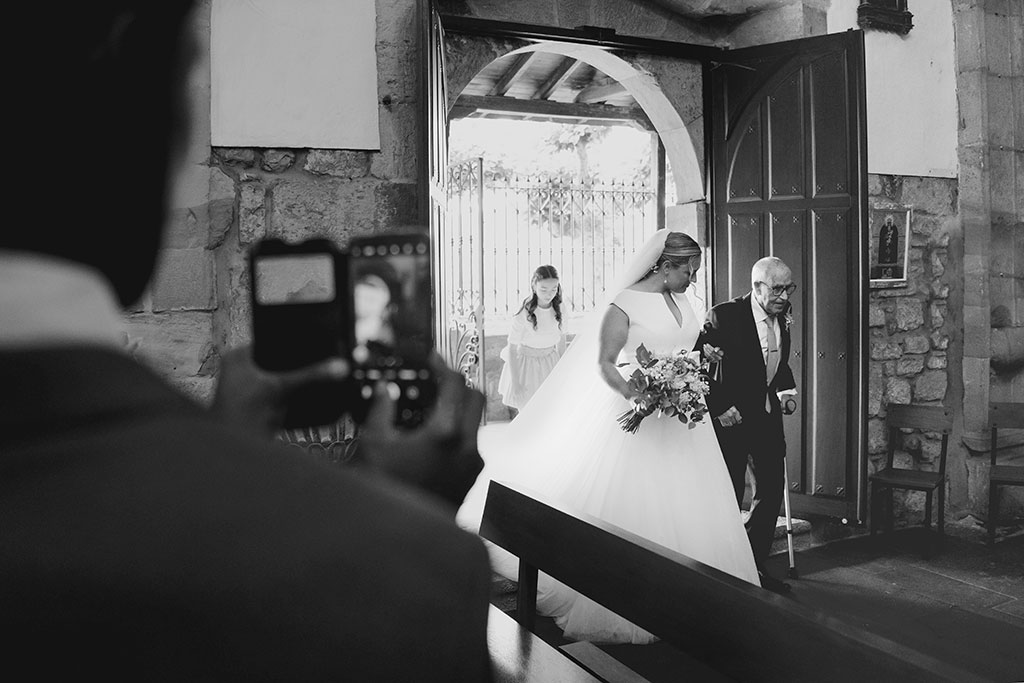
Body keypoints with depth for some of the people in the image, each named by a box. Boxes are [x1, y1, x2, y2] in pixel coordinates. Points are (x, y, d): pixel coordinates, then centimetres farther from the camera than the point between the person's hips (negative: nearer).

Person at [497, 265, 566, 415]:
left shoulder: (559, 308, -11)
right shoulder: (523, 314, -25)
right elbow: (512, 348, -18)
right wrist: (514, 382, -16)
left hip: (550, 361, 4)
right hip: (526, 362, -4)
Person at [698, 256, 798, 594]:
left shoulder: (782, 317, 3)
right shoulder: (724, 316, -18)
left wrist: (786, 388, 5)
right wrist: (720, 408, -20)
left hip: (767, 415, 6)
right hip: (731, 417, -6)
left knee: (771, 491, 9)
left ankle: (755, 566, 22)